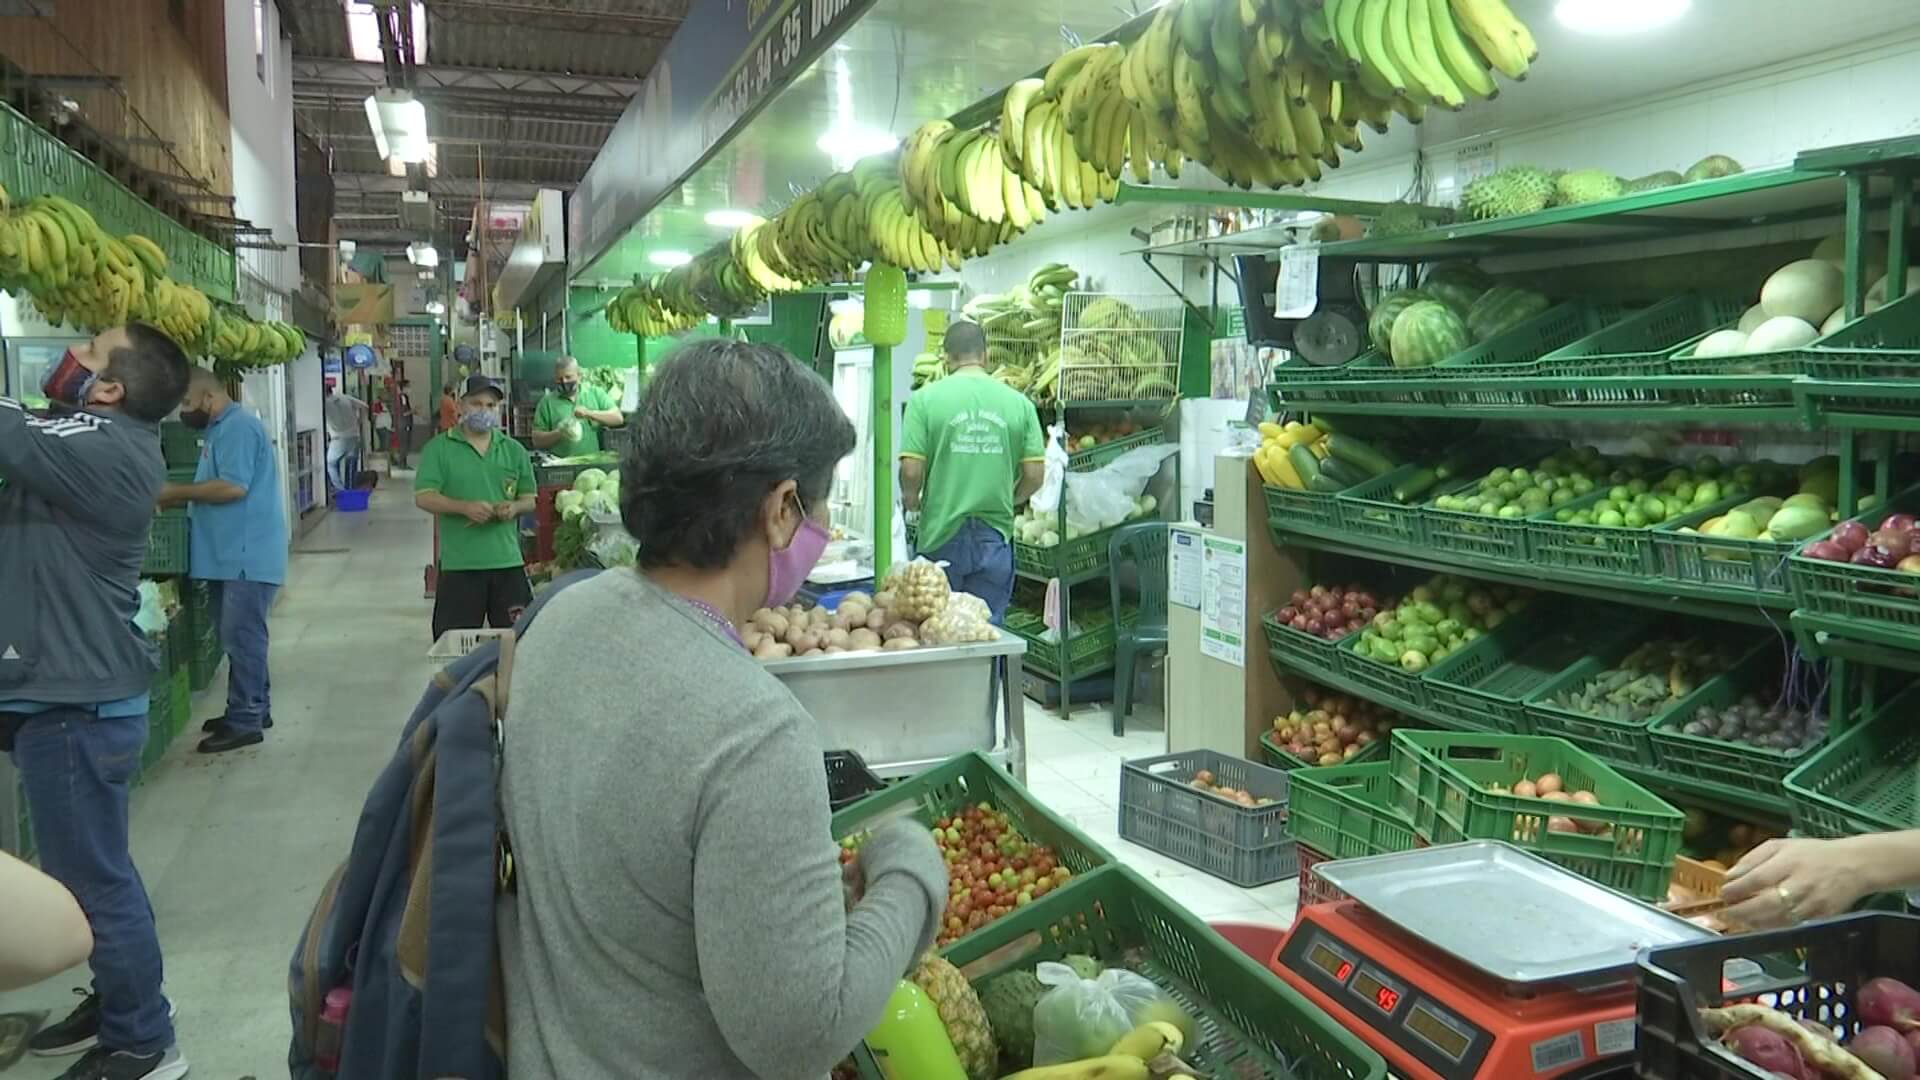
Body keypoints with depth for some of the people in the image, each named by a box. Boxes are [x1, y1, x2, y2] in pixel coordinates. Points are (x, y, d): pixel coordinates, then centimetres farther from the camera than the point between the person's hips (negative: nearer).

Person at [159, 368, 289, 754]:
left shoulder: (238, 427, -15)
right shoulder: (223, 428, 18)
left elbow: (233, 487, -23)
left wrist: (177, 492, -14)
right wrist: (179, 498, 6)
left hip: (248, 555, -10)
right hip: (234, 554, 10)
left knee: (241, 636, -6)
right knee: (238, 635, 15)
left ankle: (245, 722, -1)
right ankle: (252, 709, 24)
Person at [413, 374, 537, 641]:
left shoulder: (514, 450, 12)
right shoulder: (438, 448, 2)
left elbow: (530, 499, 15)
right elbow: (423, 497, -5)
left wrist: (515, 506, -9)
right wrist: (464, 507, -20)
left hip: (508, 561, 3)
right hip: (458, 564, -3)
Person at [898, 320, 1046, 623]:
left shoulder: (925, 398, -7)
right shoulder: (1018, 402, -1)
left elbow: (911, 471, -12)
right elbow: (1034, 474, -1)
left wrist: (911, 500, 10)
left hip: (942, 534, -2)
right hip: (995, 535, 2)